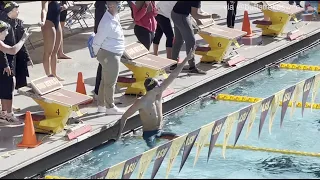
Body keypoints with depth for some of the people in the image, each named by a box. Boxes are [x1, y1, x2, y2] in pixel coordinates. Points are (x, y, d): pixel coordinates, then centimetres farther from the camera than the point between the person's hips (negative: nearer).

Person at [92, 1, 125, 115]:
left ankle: (101, 105, 26)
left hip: (113, 54, 10)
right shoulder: (107, 22, -24)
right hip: (109, 55, -10)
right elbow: (97, 41, -19)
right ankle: (110, 107, 11)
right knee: (110, 82, 1)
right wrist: (98, 54, -5)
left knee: (105, 81, 17)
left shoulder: (115, 17, 5)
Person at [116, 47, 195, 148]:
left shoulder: (158, 94, 0)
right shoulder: (141, 103, -18)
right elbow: (124, 118, -12)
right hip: (149, 134, -6)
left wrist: (186, 59, 1)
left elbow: (173, 76, 0)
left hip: (160, 132, 6)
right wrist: (119, 135, -17)